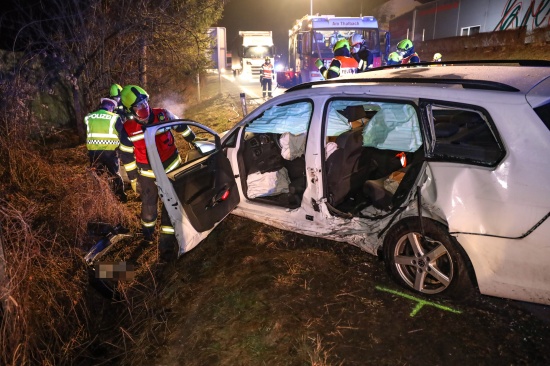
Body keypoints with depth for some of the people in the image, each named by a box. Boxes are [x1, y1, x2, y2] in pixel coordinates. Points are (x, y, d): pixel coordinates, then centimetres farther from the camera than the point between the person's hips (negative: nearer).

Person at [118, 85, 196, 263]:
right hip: (147, 173, 0)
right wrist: (132, 177, 4)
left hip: (171, 168, 0)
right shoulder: (128, 130, -14)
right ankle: (148, 232, 47)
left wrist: (193, 140, 17)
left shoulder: (163, 115, -13)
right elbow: (127, 155, -2)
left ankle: (167, 244, 12)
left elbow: (181, 126, 6)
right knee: (149, 204, 16)